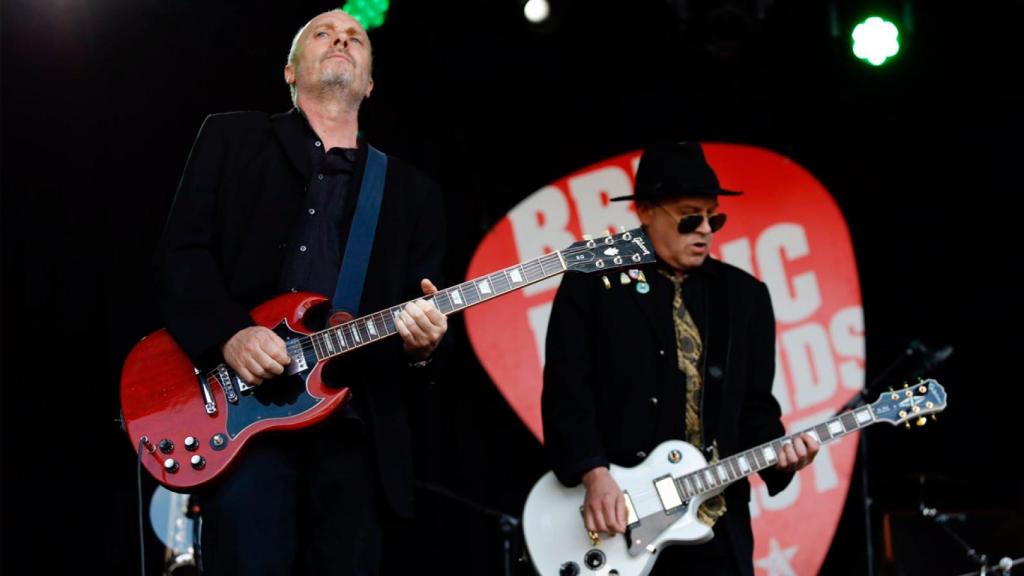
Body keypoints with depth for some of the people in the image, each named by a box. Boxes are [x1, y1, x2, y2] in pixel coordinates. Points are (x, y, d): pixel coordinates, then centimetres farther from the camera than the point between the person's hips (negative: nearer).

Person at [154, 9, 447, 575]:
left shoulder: (412, 190, 21)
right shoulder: (232, 138, 14)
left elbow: (424, 312, 14)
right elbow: (181, 252, 3)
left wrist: (423, 343, -10)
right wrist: (228, 333, -14)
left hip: (355, 428, 3)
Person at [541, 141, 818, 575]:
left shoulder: (745, 295, 13)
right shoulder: (591, 283, 0)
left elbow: (755, 404, 13)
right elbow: (567, 393, -7)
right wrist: (594, 474, -18)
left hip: (715, 523, 4)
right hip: (613, 521, -3)